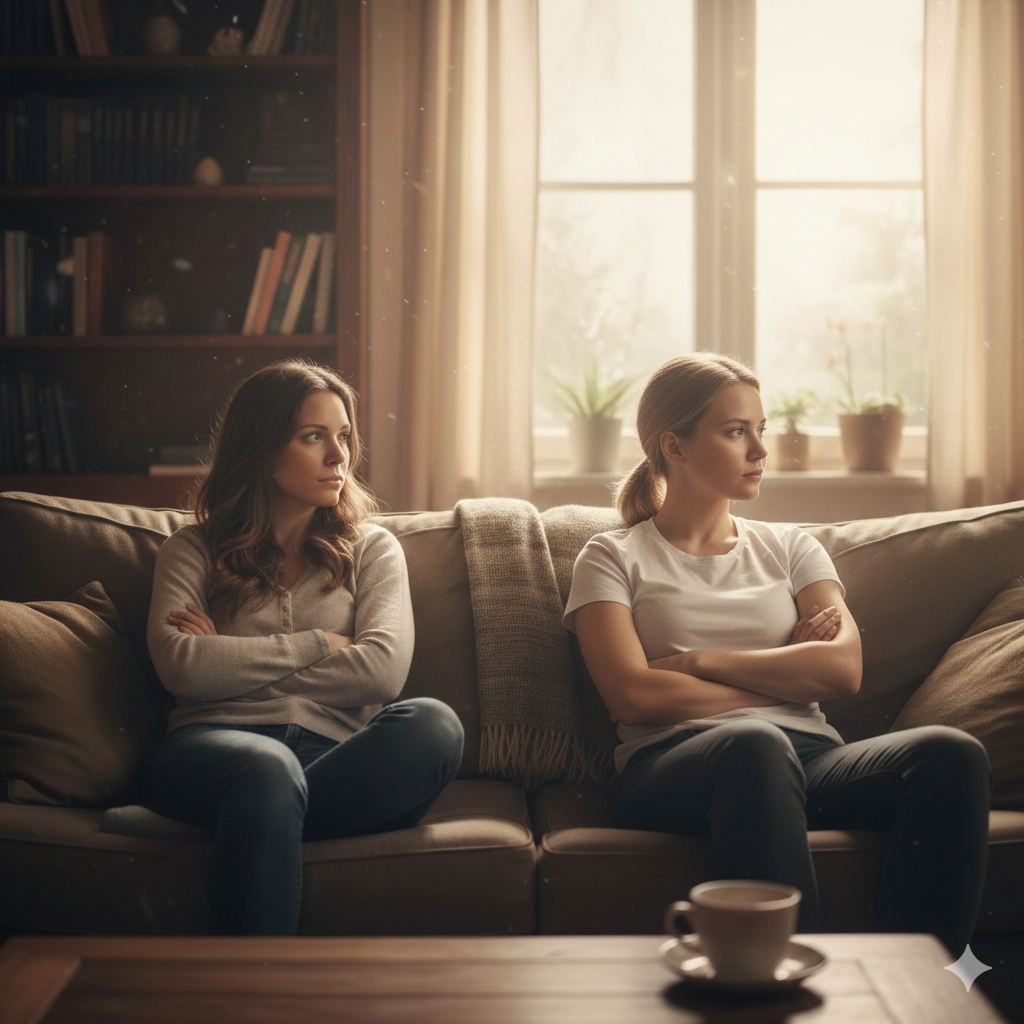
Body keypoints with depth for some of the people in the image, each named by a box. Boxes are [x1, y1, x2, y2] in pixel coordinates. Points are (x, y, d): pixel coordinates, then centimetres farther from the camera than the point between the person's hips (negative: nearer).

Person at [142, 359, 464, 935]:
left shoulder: (372, 548, 21)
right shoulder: (194, 550, 19)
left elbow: (383, 669, 1)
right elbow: (181, 666, -2)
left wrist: (236, 661, 2)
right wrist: (316, 645, 2)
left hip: (337, 754, 2)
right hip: (215, 742, -1)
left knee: (434, 724, -33)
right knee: (269, 765, -40)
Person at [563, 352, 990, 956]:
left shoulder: (791, 548, 26)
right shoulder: (613, 560, 15)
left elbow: (844, 670, 6)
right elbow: (634, 697, -3)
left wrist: (701, 661, 1)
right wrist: (787, 676, 3)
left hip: (810, 757, 4)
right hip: (676, 763, -4)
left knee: (953, 754, -27)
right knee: (754, 744, -40)